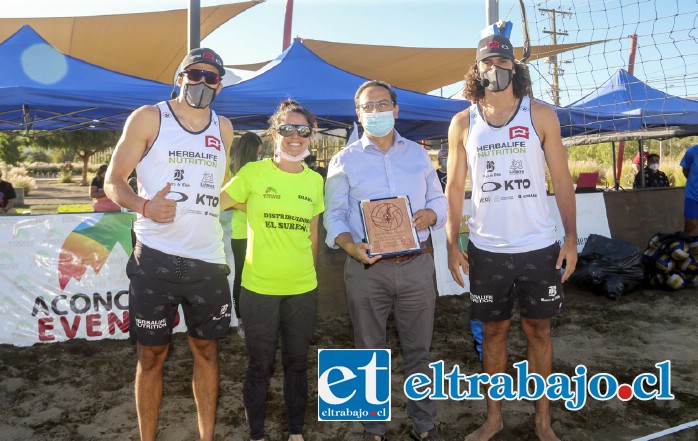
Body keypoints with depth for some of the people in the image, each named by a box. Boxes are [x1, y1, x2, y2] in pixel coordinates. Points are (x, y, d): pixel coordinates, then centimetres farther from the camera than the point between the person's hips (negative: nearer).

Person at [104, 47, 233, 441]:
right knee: (152, 355, 6)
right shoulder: (148, 118, 1)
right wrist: (144, 206, -21)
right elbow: (114, 181, -3)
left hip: (208, 259, 4)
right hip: (156, 258, -3)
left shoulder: (223, 128, 12)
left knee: (207, 351, 11)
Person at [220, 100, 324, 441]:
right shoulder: (254, 172, -6)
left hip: (303, 289, 3)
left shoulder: (315, 180, 5)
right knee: (259, 367, 10)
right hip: (259, 287, -3)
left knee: (297, 364, 15)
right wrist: (256, 208, -9)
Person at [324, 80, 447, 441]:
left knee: (418, 350, 12)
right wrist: (350, 246, -19)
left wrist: (430, 214, -10)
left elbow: (438, 199, 13)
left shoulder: (418, 154, 12)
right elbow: (334, 214, 0)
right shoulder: (344, 160, 4)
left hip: (416, 265, 2)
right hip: (366, 269, -1)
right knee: (369, 352, 11)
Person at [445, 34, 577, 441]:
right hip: (486, 250, 1)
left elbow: (562, 179, 1)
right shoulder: (463, 123, 2)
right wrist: (452, 244, -2)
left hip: (539, 247, 0)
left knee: (539, 331, 10)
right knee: (494, 331, 11)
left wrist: (571, 237, -5)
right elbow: (455, 187, 4)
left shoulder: (541, 115, 0)